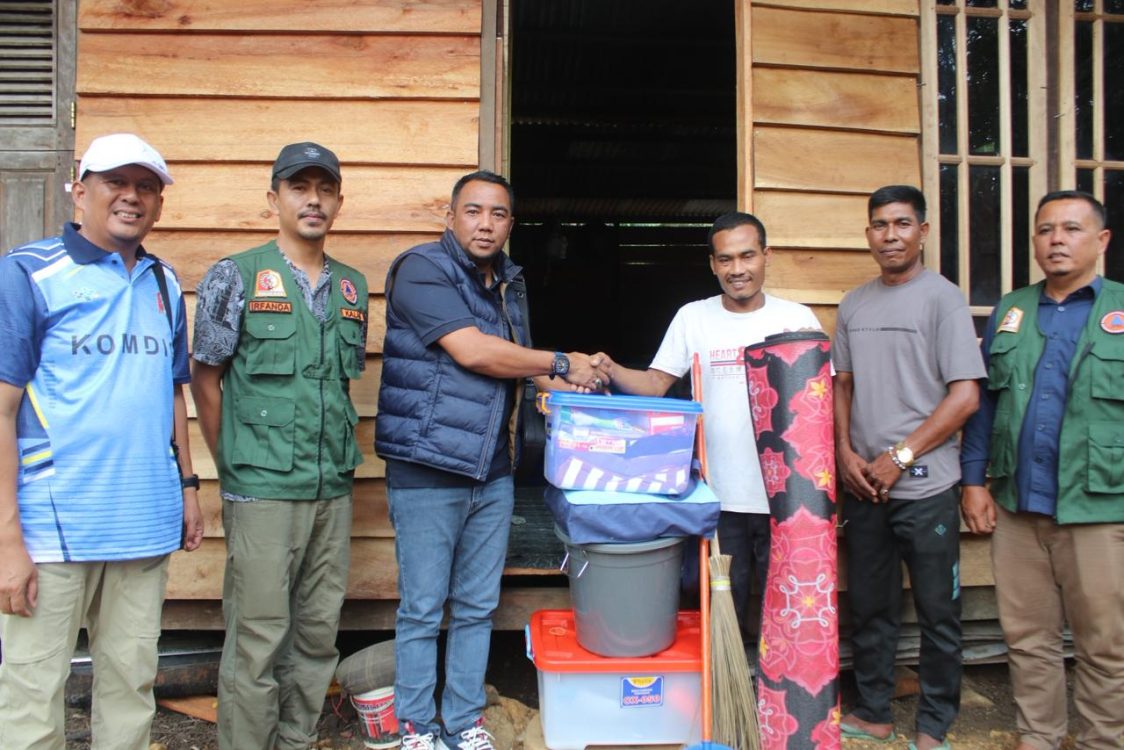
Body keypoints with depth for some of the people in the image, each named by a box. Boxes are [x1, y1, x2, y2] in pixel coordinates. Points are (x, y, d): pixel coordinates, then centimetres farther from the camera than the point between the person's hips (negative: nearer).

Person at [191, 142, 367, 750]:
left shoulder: (353, 287, 11)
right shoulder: (237, 277, -2)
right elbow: (206, 379, 1)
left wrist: (338, 459, 11)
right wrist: (233, 469, 2)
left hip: (333, 488, 5)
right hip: (262, 489, -5)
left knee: (318, 633, 13)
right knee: (258, 640, -1)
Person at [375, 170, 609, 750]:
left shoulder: (510, 282, 14)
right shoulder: (422, 268, -10)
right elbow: (471, 352, -20)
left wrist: (568, 382, 4)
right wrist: (561, 364, -10)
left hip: (493, 472, 7)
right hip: (428, 471, -6)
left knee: (477, 607, 14)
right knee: (422, 608, 5)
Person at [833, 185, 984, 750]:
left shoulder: (942, 297, -6)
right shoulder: (854, 304, 10)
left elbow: (965, 395, -11)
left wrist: (899, 458, -12)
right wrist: (846, 453, 0)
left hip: (925, 486, -5)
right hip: (862, 485, 5)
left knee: (938, 612, 6)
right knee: (869, 607, 14)